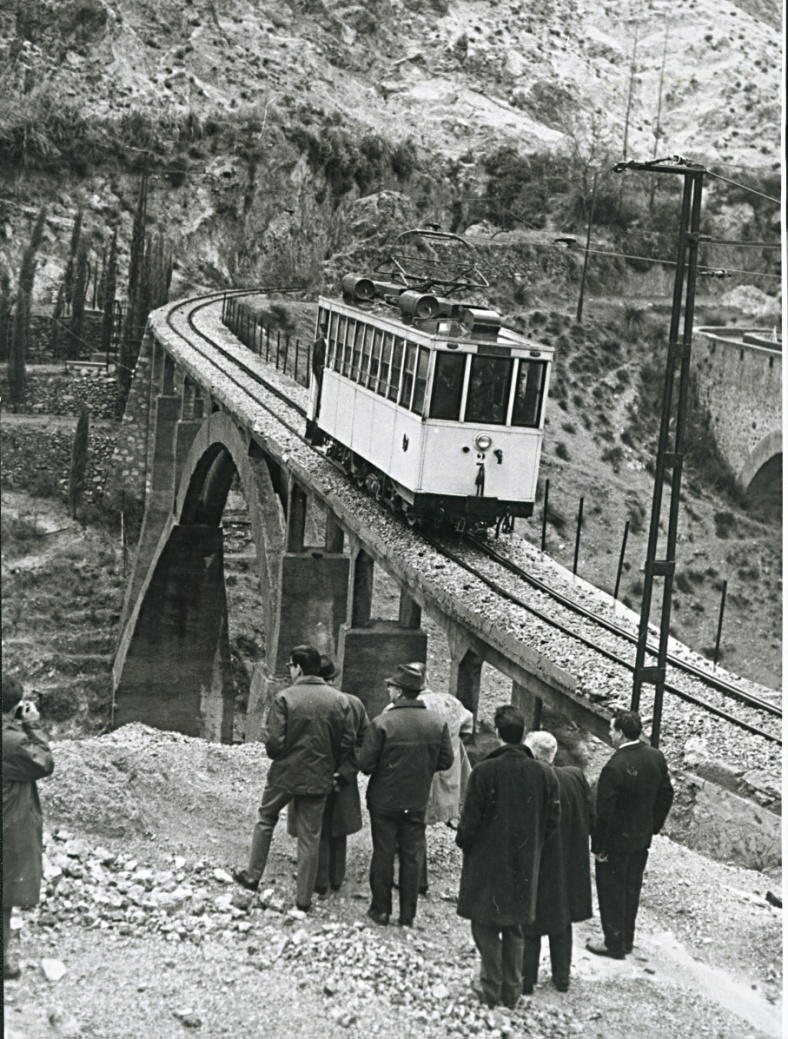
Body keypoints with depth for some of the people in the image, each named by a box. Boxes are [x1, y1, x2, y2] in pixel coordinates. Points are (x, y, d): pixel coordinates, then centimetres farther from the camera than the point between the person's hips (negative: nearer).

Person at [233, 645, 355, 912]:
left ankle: (252, 876, 28)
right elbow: (348, 741, -2)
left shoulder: (284, 697, -14)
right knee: (310, 838, 11)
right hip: (319, 779, 2)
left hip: (285, 773, -2)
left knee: (265, 821, 22)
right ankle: (304, 899, 16)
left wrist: (277, 757, 7)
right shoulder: (339, 700, -4)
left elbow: (274, 742, -16)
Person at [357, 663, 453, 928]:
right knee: (412, 857, 12)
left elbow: (365, 764, -16)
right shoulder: (437, 723, -7)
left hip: (384, 800, -3)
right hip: (417, 802, 3)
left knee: (383, 854, 9)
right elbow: (446, 760, 0)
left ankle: (381, 910, 17)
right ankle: (408, 915, 17)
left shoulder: (382, 723, -19)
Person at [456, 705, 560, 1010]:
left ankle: (492, 990, 5)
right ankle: (512, 992, 20)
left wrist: (465, 844, 6)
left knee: (485, 926, 8)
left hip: (487, 862, -4)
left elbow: (471, 819, -13)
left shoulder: (484, 771, -18)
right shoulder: (544, 774, -6)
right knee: (514, 928, 16)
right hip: (524, 866, 4)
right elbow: (552, 819, 1)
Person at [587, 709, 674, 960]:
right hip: (642, 838, 7)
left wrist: (598, 846, -14)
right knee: (631, 889, 20)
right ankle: (627, 940, 33)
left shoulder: (615, 767, -28)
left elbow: (604, 811, -23)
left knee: (611, 891, 9)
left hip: (616, 842, -7)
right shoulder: (656, 757, -6)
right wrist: (653, 826, 15)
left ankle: (615, 944, 19)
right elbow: (666, 795, 5)